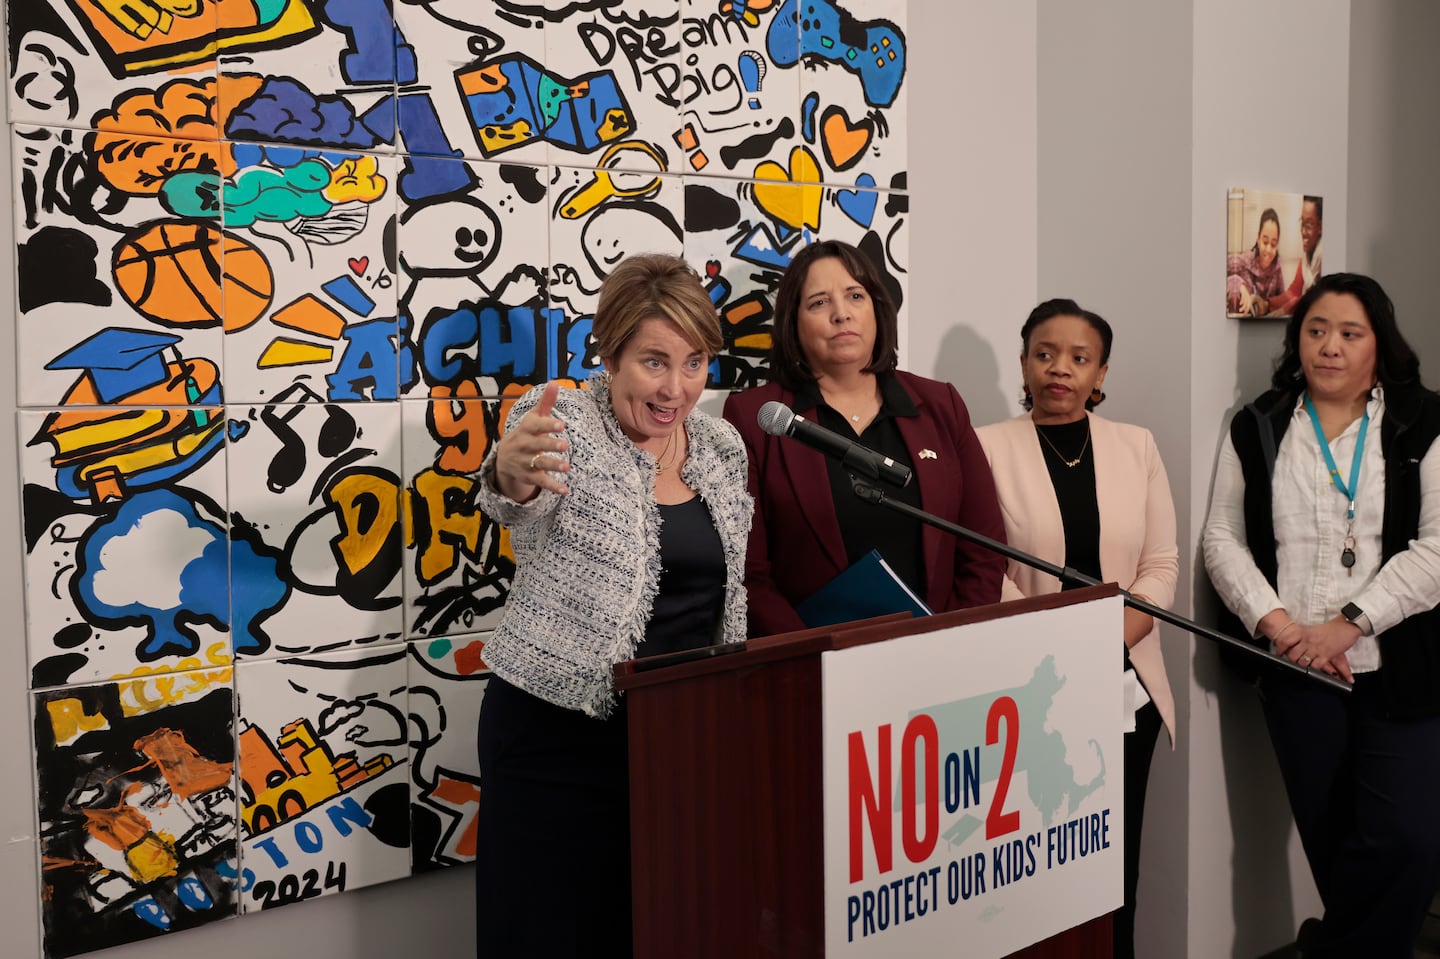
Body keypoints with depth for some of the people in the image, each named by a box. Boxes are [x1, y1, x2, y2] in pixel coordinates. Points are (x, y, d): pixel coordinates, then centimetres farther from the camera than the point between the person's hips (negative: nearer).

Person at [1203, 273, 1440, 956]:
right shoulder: (1258, 428, 8)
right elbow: (1223, 539, 6)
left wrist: (1347, 624, -15)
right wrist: (1277, 625, -8)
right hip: (1296, 672, 1)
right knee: (1329, 840, 8)